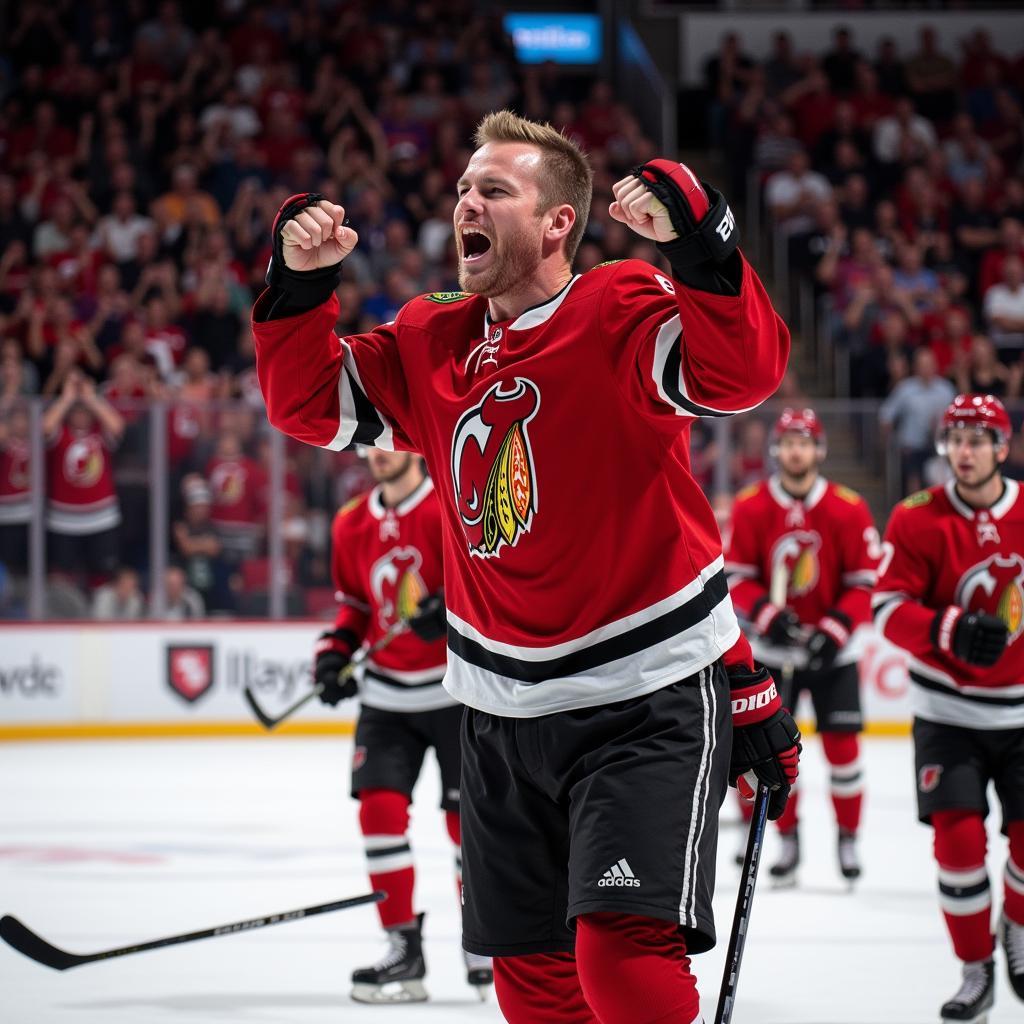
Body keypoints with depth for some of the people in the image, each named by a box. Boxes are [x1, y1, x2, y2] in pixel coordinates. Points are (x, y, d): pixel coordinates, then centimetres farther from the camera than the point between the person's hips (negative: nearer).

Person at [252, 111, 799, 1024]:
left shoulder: (623, 313, -13)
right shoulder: (434, 342, 6)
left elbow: (744, 373, -29)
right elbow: (312, 404, 12)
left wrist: (699, 242, -43)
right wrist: (301, 283, -3)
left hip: (648, 692, -7)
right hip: (504, 707, 7)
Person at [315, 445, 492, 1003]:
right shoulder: (352, 523, 7)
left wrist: (456, 607, -32)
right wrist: (336, 648, 4)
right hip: (386, 692, 5)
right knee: (380, 806, -8)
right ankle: (404, 949, -1)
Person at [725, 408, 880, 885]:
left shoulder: (849, 509, -9)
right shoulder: (750, 507, -7)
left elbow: (868, 582, -7)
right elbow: (735, 577, -5)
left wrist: (836, 628, -19)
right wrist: (765, 613, -22)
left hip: (832, 648, -1)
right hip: (772, 647, 1)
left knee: (841, 744, -2)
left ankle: (848, 839, 12)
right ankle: (788, 840, 13)